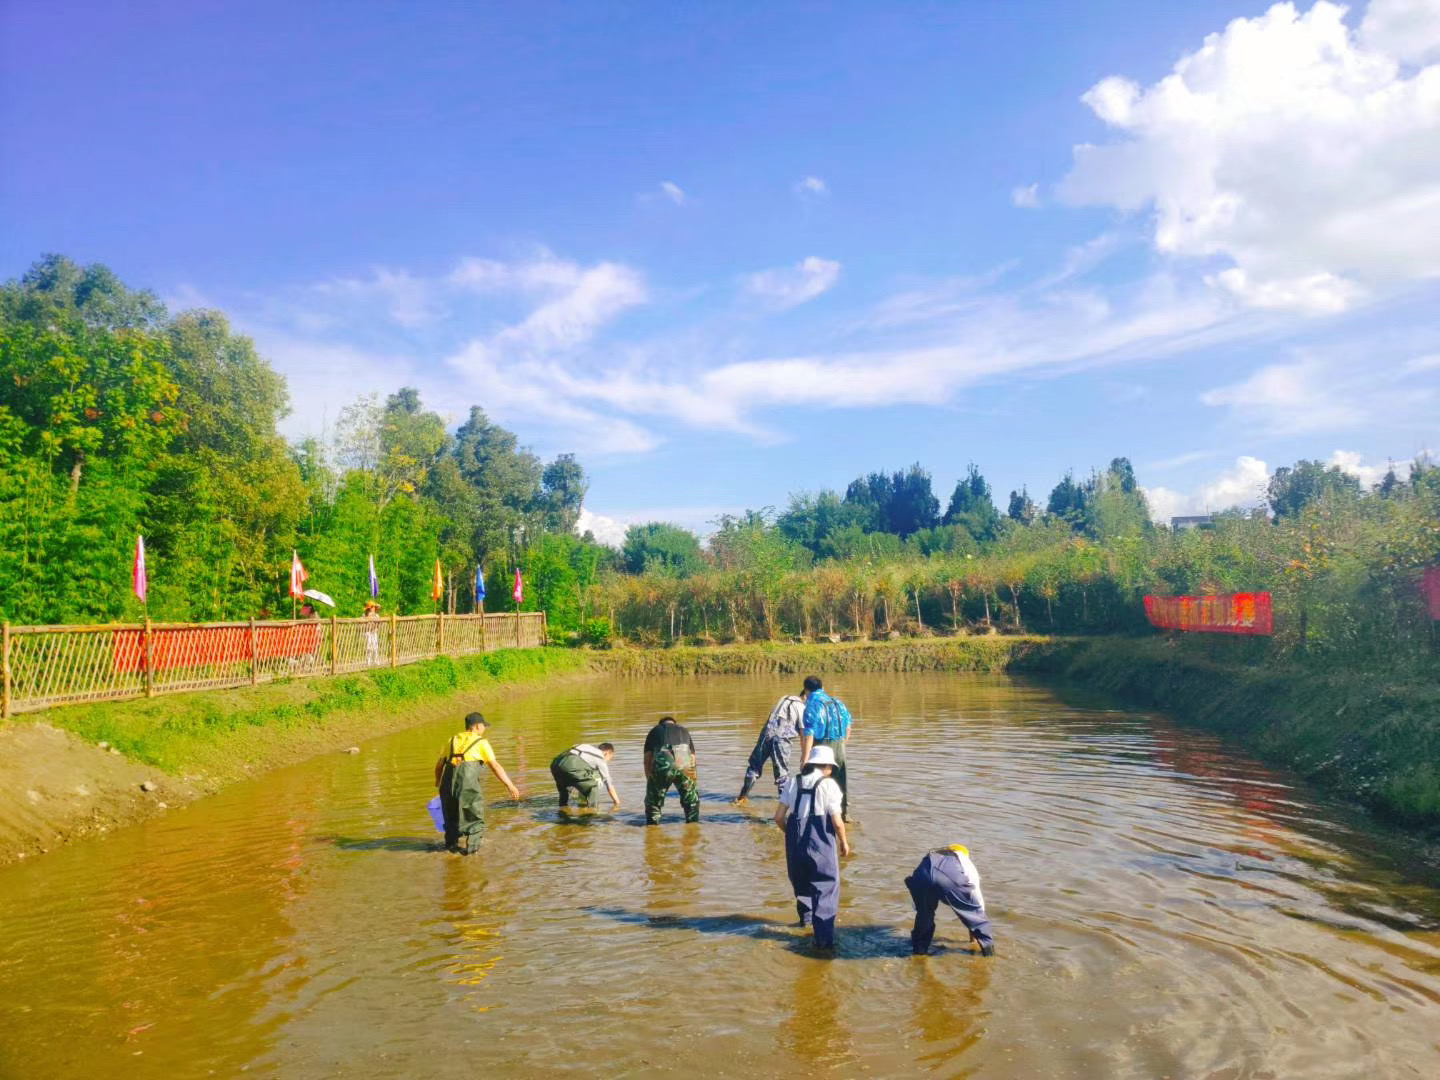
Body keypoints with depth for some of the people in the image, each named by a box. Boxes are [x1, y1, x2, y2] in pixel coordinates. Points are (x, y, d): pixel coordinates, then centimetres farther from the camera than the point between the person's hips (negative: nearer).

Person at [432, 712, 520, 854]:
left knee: (451, 817, 21)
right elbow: (495, 766, 1)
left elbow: (439, 765, 25)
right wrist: (510, 785, -1)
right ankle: (471, 848, -2)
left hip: (448, 782, 5)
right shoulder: (481, 742, 10)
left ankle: (451, 846, 27)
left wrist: (438, 783, 42)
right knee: (475, 819, 8)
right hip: (469, 784, -4)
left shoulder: (452, 740, 23)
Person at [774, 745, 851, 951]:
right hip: (821, 845, -5)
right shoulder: (828, 784, -7)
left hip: (795, 844, 5)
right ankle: (824, 940, -1)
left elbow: (779, 817, 3)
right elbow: (837, 821, -11)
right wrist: (844, 842, 5)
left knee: (802, 883, 27)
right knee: (826, 889, 4)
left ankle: (806, 917, 50)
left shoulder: (793, 783, 6)